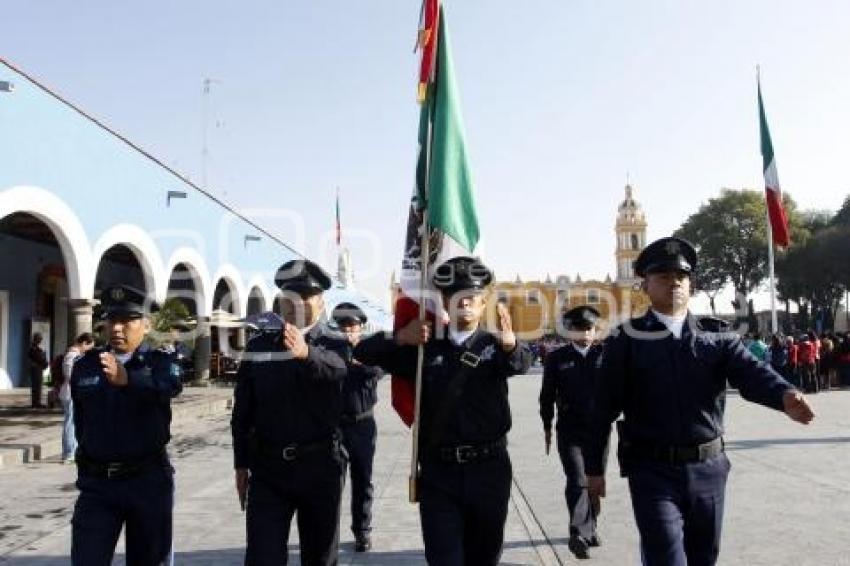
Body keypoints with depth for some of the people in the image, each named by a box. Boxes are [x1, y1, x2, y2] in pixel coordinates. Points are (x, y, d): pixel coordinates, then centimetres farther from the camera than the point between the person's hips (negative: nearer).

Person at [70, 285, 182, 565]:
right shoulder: (85, 366, 6)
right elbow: (81, 421, 19)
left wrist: (127, 379, -47)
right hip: (96, 482, 2)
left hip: (149, 481, -2)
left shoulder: (160, 362, -5)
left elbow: (169, 386, -29)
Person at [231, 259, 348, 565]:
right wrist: (241, 464, 7)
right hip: (267, 467, 1)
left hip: (321, 467, -1)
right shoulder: (259, 344, 4)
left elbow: (336, 367, -29)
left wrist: (306, 353, -49)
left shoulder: (335, 346, -2)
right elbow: (243, 410, 9)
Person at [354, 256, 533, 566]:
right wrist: (399, 338, -16)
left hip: (489, 469, 0)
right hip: (438, 472, 0)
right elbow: (364, 352, 4)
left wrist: (511, 345, -45)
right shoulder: (425, 347, 5)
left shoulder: (493, 344, 3)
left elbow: (521, 362, -20)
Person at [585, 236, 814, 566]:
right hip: (653, 471, -3)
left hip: (708, 468, 4)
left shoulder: (717, 336, 5)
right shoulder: (627, 339, -3)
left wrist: (785, 395, -34)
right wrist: (594, 467, -2)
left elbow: (751, 373, -12)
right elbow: (604, 407, -2)